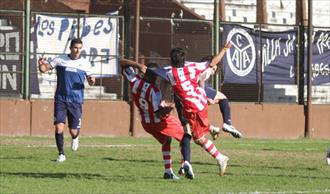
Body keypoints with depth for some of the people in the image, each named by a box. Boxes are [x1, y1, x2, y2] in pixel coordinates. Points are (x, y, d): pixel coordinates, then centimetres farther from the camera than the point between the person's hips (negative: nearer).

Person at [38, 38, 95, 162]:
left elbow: (90, 81, 11)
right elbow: (44, 69, 2)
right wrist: (41, 64, -21)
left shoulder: (85, 63, 3)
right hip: (61, 100, 0)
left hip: (76, 101, 0)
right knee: (59, 127, -12)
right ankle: (61, 154, 2)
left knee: (73, 131, 2)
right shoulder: (60, 60, 1)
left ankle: (75, 138, 40)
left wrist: (92, 81, -14)